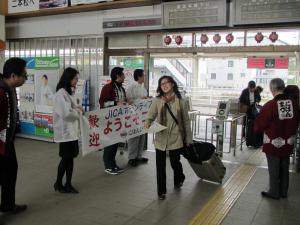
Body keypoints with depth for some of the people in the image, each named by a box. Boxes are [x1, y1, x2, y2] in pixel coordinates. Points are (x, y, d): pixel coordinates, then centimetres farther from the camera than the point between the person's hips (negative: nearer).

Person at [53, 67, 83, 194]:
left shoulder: (69, 92, 14)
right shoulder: (61, 93, -17)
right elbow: (66, 113, -24)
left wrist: (78, 108, 2)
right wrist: (79, 112, -10)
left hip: (72, 130, 9)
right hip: (65, 131, -9)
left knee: (70, 157, 11)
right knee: (66, 158, 2)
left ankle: (68, 184, 20)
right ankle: (58, 183, 19)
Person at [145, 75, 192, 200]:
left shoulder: (181, 102, -3)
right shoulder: (157, 101, -3)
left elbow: (186, 121, 2)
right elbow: (150, 116, -3)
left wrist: (188, 138, 5)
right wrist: (147, 123, -26)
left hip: (175, 138, 0)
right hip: (160, 138, 1)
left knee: (175, 163, 10)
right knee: (160, 166, 6)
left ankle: (179, 179, 46)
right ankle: (161, 191, 25)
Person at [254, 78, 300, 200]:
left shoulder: (270, 105, -23)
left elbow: (260, 124, -15)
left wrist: (257, 129, 6)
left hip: (273, 143, -5)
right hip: (288, 143, 5)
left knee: (274, 170, 10)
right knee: (284, 168, 19)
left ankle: (274, 193, 22)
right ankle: (283, 192, 32)